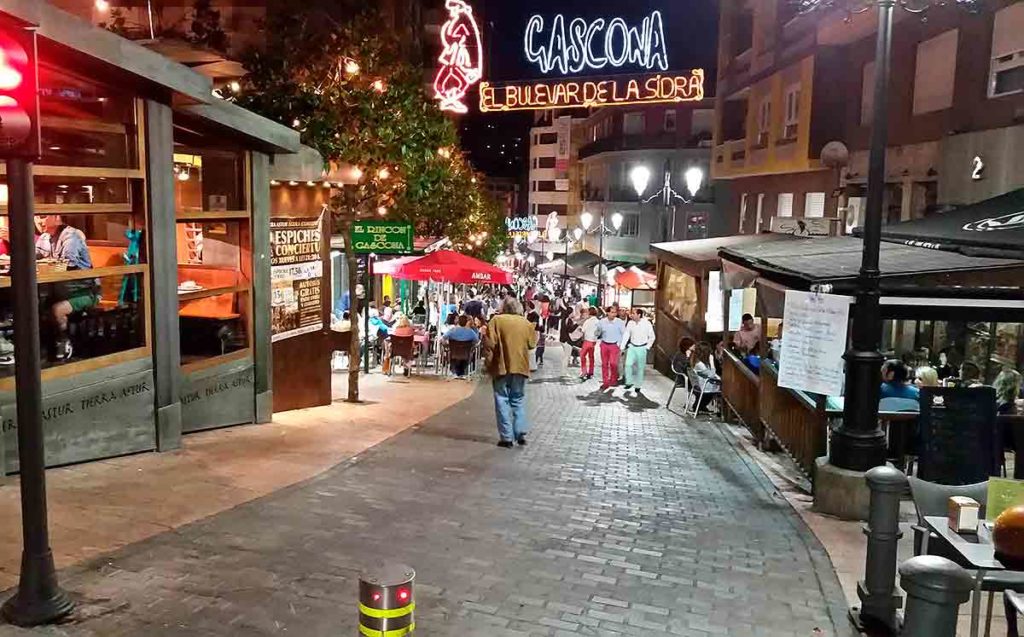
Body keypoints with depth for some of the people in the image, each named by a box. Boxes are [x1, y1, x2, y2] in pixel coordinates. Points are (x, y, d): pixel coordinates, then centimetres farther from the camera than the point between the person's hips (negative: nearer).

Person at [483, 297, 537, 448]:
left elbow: (490, 343, -12)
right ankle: (521, 434, 10)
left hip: (501, 367, -3)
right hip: (520, 366, 3)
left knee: (502, 401, 4)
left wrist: (488, 360, -3)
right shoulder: (526, 323, 3)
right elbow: (532, 344, 8)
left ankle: (506, 437, 1)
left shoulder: (497, 321, -7)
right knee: (518, 400, 16)